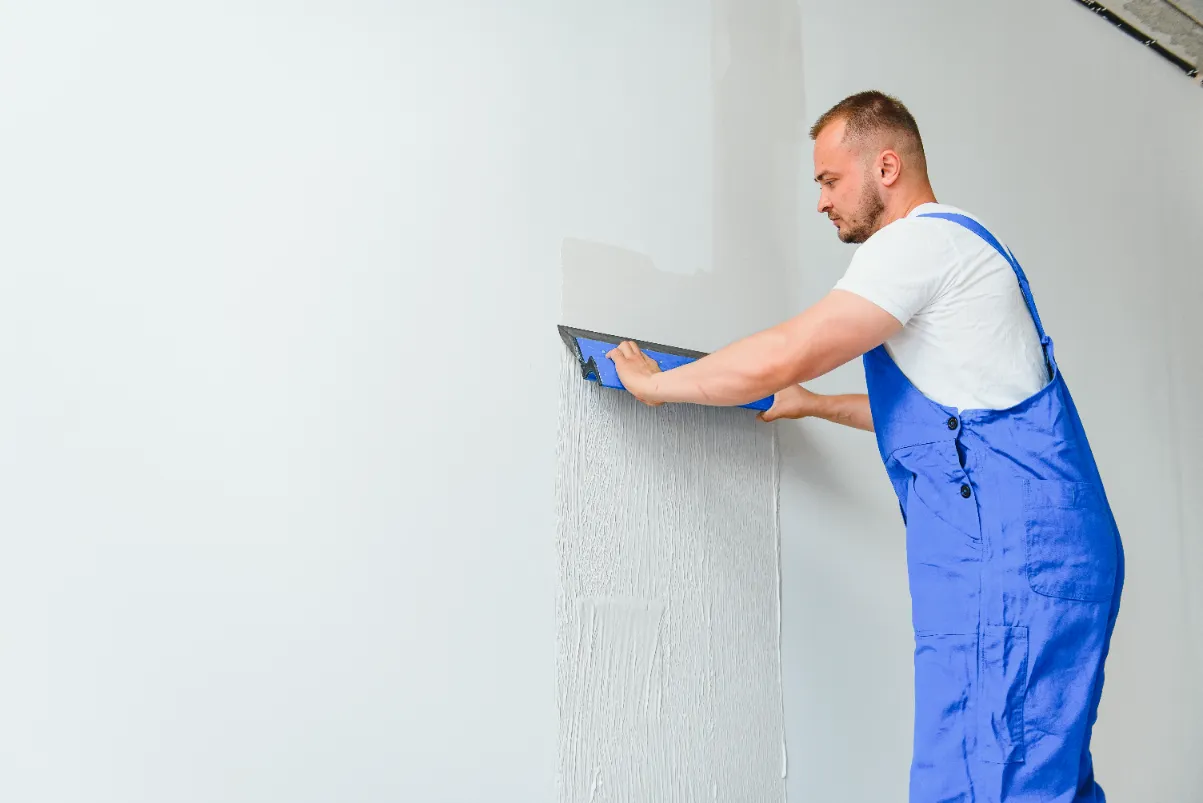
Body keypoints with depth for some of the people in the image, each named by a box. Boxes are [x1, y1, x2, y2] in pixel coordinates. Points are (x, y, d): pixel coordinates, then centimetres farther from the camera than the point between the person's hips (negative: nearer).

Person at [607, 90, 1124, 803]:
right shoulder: (957, 247, 25)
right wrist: (812, 404, 38)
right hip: (1041, 553, 11)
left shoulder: (923, 238, -7)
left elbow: (785, 356, -16)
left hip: (1009, 556, -11)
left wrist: (654, 382, -2)